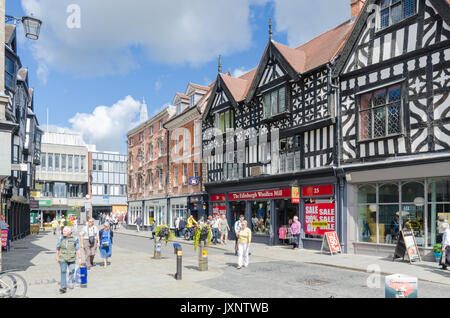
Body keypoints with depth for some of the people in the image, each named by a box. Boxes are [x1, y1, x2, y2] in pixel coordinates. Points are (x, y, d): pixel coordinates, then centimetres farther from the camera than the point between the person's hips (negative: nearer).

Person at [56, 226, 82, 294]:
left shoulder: (74, 239, -7)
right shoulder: (61, 238, -2)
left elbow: (77, 249, -3)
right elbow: (57, 248, 10)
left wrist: (80, 258, -4)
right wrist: (57, 257, 14)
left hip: (72, 259, 0)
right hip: (62, 259, 0)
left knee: (71, 272, 10)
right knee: (63, 272, -7)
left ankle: (70, 284, 31)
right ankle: (63, 287, -4)